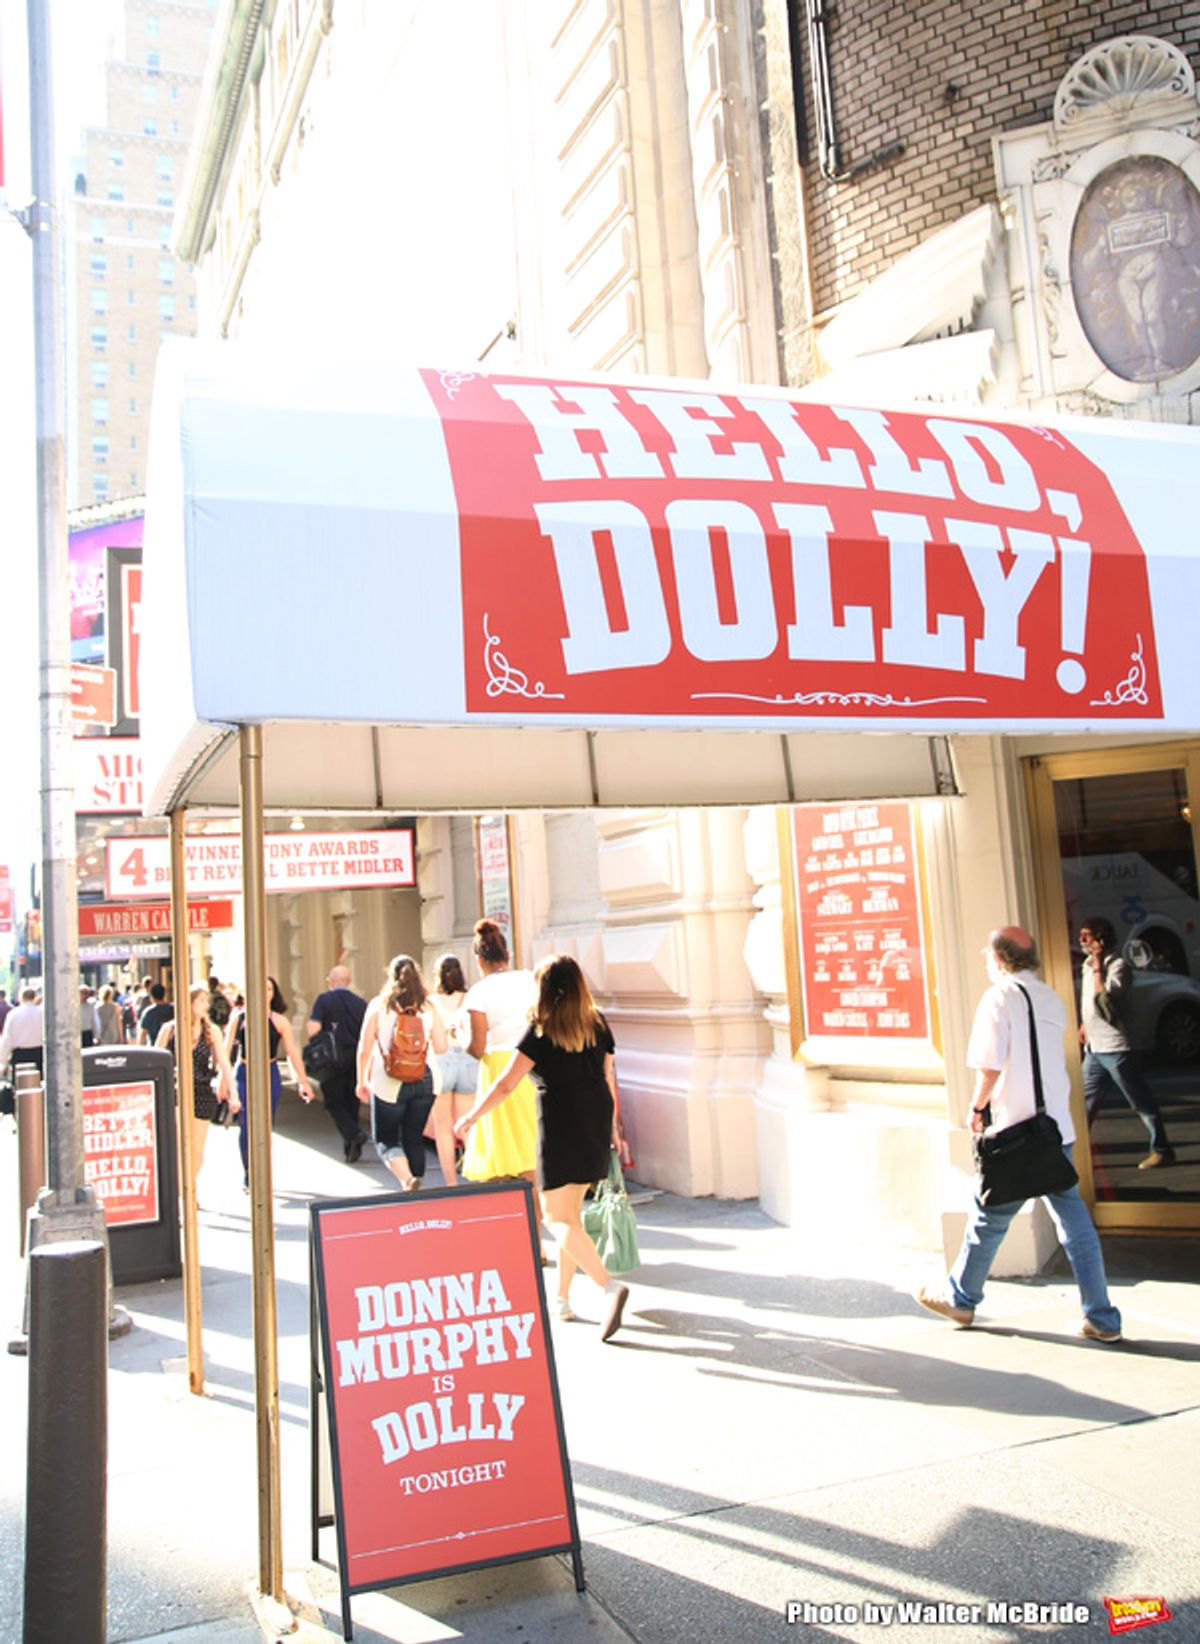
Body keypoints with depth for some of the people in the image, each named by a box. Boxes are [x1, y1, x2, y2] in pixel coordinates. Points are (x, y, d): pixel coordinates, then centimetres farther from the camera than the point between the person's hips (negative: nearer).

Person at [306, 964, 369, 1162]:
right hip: (356, 1058, 4)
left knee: (333, 1101, 7)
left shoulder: (324, 1000, -5)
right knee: (351, 1101, 14)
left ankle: (354, 1133, -14)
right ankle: (351, 1148, 17)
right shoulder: (361, 1003, 4)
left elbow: (313, 1028, -14)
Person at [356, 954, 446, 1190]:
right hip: (424, 1082, 3)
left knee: (385, 1138, 9)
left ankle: (407, 1179, -14)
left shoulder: (379, 1005, -3)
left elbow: (364, 1049, -2)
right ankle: (414, 1193, 18)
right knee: (414, 1138, 15)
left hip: (388, 1083, -2)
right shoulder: (428, 1007, 2)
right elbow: (441, 1048, 2)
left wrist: (362, 1081, 9)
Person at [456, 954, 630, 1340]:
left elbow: (505, 1085, -11)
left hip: (561, 1127, -6)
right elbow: (608, 1079, 11)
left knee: (559, 1218, 0)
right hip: (595, 1123, 6)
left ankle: (610, 1285, -18)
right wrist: (612, 1126, 22)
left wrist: (471, 1117, 1)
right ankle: (562, 1298, 26)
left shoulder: (541, 1030, -9)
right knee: (571, 1211, 18)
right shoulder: (598, 1025, 7)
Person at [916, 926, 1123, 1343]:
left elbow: (990, 1066, -17)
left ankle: (961, 1299, 24)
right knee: (1073, 1219, 9)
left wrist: (978, 1107, -1)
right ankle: (1101, 1317, 11)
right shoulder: (1051, 998, 10)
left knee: (989, 1216, 8)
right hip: (1059, 1128, 6)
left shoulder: (1000, 997, -12)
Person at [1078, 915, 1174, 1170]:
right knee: (1084, 1101, 9)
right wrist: (1084, 1025, 18)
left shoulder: (1118, 966, -15)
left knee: (1142, 1103, 3)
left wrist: (1098, 970, -24)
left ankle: (1161, 1150, 14)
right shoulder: (1088, 964, 11)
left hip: (1116, 1048, -8)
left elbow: (1106, 1003, -27)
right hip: (1094, 1048, 8)